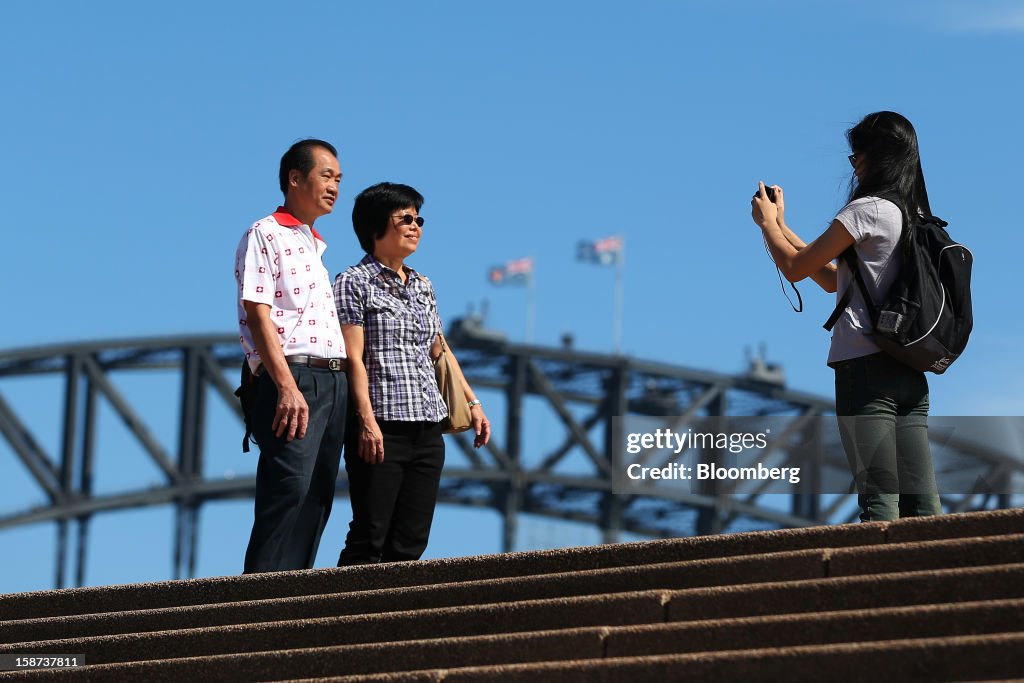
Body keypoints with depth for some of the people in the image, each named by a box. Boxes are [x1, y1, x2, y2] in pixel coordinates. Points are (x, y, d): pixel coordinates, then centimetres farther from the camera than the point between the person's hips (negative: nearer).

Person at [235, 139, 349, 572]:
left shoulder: (316, 246, 26)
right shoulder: (265, 235, 0)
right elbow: (257, 314, -11)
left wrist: (343, 383, 16)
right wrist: (287, 386, -21)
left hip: (334, 381, 9)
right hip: (292, 379, -9)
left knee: (318, 498, 3)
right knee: (290, 487, -19)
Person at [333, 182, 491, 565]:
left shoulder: (422, 286, 19)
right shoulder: (355, 282, -1)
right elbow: (354, 358, -9)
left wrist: (472, 403, 19)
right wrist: (367, 419, -19)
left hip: (428, 428, 7)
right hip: (382, 428, -7)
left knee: (411, 542, 2)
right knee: (370, 539, -11)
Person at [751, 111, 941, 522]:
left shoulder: (867, 210, -7)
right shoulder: (916, 218, 18)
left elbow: (795, 268, -3)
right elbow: (833, 281, 25)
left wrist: (766, 222, 14)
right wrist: (781, 226, 28)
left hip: (865, 365, -8)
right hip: (910, 374, 8)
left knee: (878, 503, -13)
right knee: (921, 506, 1)